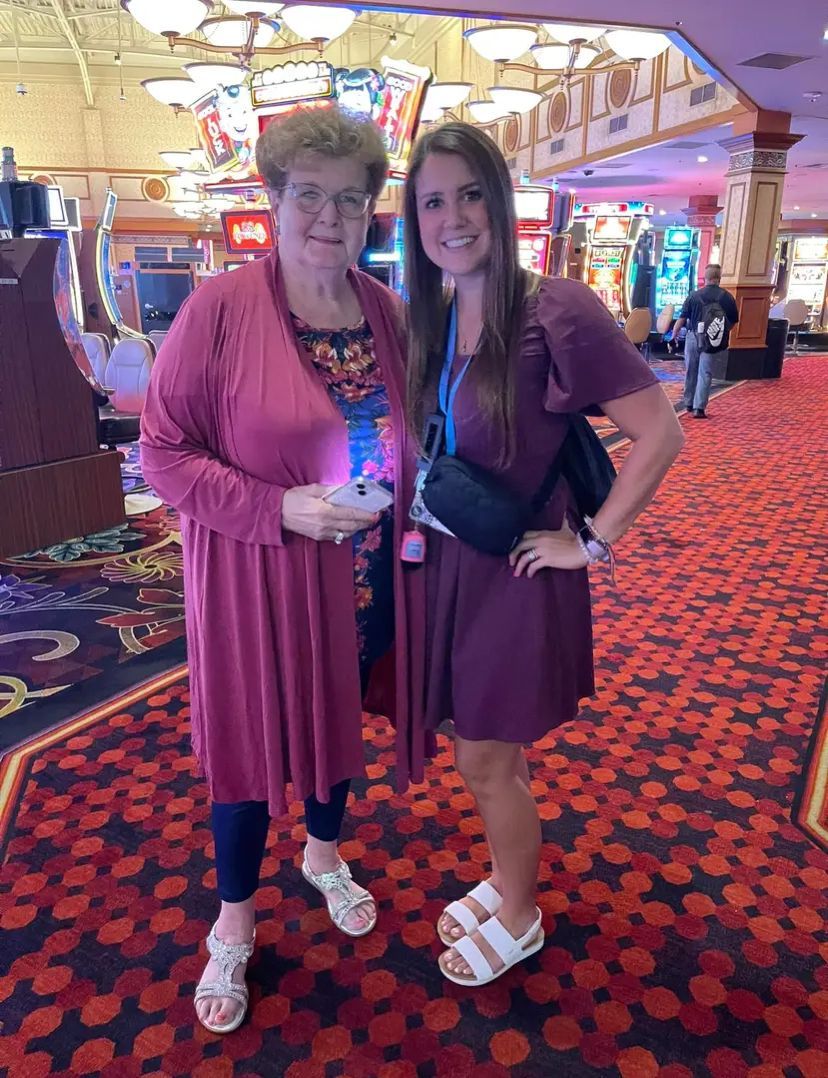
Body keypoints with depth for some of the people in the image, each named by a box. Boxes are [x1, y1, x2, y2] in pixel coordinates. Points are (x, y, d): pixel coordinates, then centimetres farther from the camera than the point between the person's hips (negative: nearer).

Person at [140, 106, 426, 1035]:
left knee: (338, 718, 23)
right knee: (253, 738, 12)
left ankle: (324, 854, 54)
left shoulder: (385, 310, 1)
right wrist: (279, 510, -23)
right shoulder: (220, 307, -15)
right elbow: (162, 449, -14)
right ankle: (234, 919, 40)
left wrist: (406, 501, -3)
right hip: (258, 583, -4)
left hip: (365, 581, 5)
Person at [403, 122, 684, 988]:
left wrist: (591, 542, -16)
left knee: (486, 761, 9)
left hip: (518, 577, -6)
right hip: (451, 569, 6)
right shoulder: (432, 319, 3)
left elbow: (660, 433, -19)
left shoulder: (555, 312, -18)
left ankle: (518, 919, 36)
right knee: (489, 753, 21)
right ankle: (504, 882, 46)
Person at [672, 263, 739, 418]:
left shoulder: (694, 295, -4)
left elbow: (682, 318, -3)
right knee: (705, 374, 1)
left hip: (693, 337, 1)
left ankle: (689, 404, 26)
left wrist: (674, 333, 12)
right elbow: (733, 321, 6)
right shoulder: (727, 297, -1)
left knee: (691, 372, 14)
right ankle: (699, 407, -7)